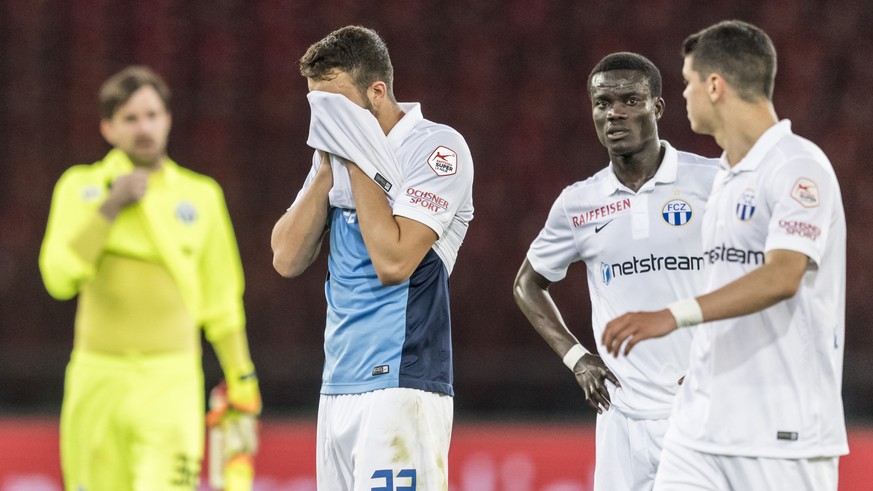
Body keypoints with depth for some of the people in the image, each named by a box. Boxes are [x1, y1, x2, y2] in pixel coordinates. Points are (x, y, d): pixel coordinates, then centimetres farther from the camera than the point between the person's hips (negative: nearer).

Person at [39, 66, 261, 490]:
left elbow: (220, 301, 15)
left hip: (171, 380, -1)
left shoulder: (201, 196, 8)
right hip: (98, 376, 1)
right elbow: (60, 278, -9)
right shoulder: (80, 188, 5)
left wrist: (241, 379, 12)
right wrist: (111, 207, -11)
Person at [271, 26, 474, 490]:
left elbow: (393, 262, -17)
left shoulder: (437, 149, -7)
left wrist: (360, 166, -11)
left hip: (401, 386, -7)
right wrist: (326, 171, -1)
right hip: (338, 388, 7)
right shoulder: (338, 153, 15)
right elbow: (287, 259, 8)